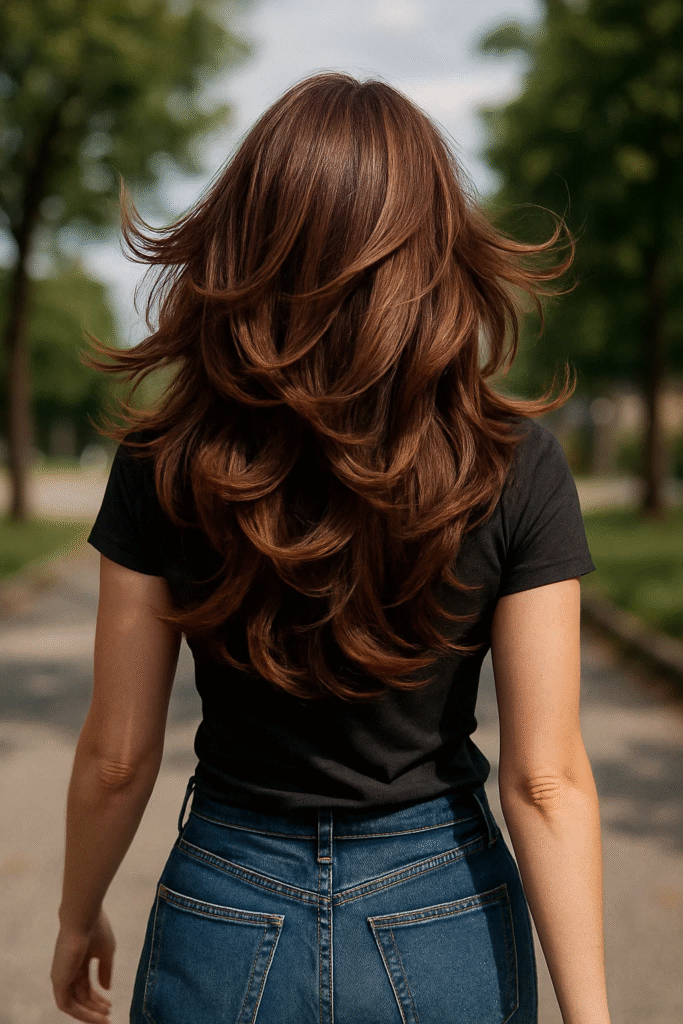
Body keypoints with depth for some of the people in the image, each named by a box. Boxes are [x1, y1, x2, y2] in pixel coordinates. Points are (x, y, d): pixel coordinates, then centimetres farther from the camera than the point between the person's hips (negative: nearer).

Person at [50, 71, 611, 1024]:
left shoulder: (165, 464, -14)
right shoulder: (515, 464, -15)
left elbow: (117, 757, -7)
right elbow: (546, 780, -14)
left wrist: (79, 918, 11)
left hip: (226, 921, 0)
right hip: (447, 923, 1)